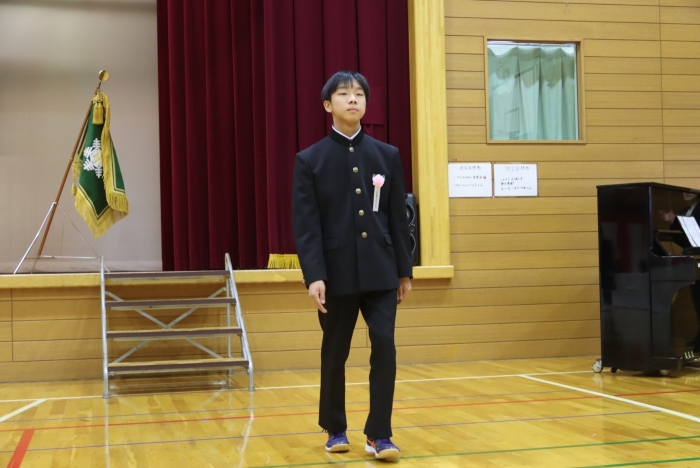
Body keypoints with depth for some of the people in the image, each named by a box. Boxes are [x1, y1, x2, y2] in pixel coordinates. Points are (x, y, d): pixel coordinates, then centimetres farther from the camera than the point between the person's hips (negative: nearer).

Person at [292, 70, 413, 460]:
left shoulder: (388, 156, 7)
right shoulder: (310, 160, -1)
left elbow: (398, 218, 8)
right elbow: (306, 224, -6)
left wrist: (405, 270, 7)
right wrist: (314, 276, -15)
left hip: (381, 272, 2)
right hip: (337, 273, -1)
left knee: (385, 348, -6)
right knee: (335, 355, 10)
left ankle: (379, 434, 3)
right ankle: (335, 429, 27)